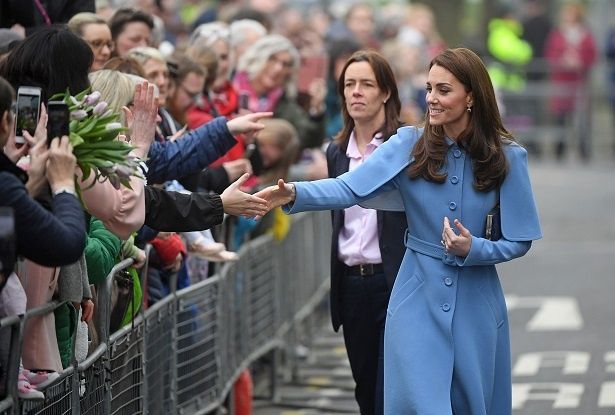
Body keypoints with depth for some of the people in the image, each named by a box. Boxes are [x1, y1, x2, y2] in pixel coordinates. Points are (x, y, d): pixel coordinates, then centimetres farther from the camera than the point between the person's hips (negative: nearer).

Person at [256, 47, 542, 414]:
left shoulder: (507, 157, -6)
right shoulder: (410, 145, -5)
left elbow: (520, 240, -2)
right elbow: (349, 189, -16)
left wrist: (474, 250, -20)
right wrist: (295, 194, -33)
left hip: (476, 305, 1)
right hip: (418, 302, 0)